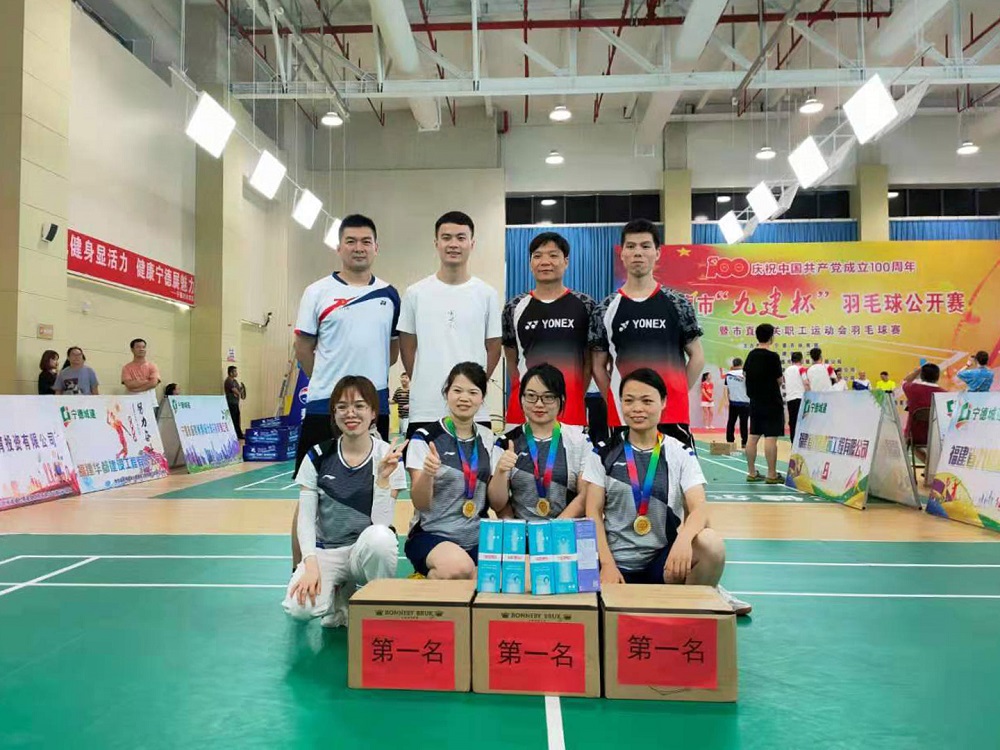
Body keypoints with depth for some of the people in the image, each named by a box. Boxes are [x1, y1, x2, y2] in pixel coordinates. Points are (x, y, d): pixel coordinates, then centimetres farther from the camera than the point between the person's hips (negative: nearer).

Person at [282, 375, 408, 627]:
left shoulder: (388, 458, -7)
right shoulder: (318, 457, -3)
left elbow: (381, 524, -14)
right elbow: (305, 518, -3)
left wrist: (383, 477, -26)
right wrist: (310, 565, -18)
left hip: (368, 549, -1)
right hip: (325, 550, 1)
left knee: (379, 537, -38)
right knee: (299, 607, -29)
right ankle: (341, 594, 7)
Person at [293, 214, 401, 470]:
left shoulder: (389, 294, 8)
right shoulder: (318, 292, 0)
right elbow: (303, 346, 3)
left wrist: (375, 376, 9)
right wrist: (326, 381, 4)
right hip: (324, 404, -2)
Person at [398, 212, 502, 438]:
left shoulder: (487, 294, 3)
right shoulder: (416, 293, 3)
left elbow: (493, 348, 8)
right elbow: (407, 347, 8)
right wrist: (423, 386, 4)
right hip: (423, 411, 0)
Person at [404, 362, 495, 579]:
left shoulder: (489, 440, 8)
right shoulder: (425, 437, -4)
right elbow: (420, 504, -8)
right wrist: (427, 473, -28)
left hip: (478, 539, 5)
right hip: (431, 535, -4)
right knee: (460, 566, -36)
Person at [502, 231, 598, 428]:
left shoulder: (585, 306, 3)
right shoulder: (514, 308, 6)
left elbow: (589, 361, 6)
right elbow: (511, 361, 11)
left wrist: (576, 398, 1)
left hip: (570, 406, -1)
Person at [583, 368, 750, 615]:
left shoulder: (681, 453, 1)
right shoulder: (604, 453, 1)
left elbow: (699, 507, -11)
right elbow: (593, 512, -2)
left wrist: (683, 539, -34)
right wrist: (607, 564, -14)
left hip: (664, 559, 1)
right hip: (618, 562, 0)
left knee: (711, 544, -30)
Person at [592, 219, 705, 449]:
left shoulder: (677, 303, 4)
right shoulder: (607, 309, 4)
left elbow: (697, 357, 7)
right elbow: (598, 365, 8)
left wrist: (673, 395, 1)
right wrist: (618, 402, 0)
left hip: (672, 414, 0)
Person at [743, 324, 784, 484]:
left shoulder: (751, 355, 6)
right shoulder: (772, 356, -12)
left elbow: (746, 375, 13)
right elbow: (779, 380, -8)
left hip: (755, 402, 7)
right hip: (771, 402, -7)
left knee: (753, 437, 9)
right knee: (771, 438, -5)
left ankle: (751, 473, 15)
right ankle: (772, 475, -3)